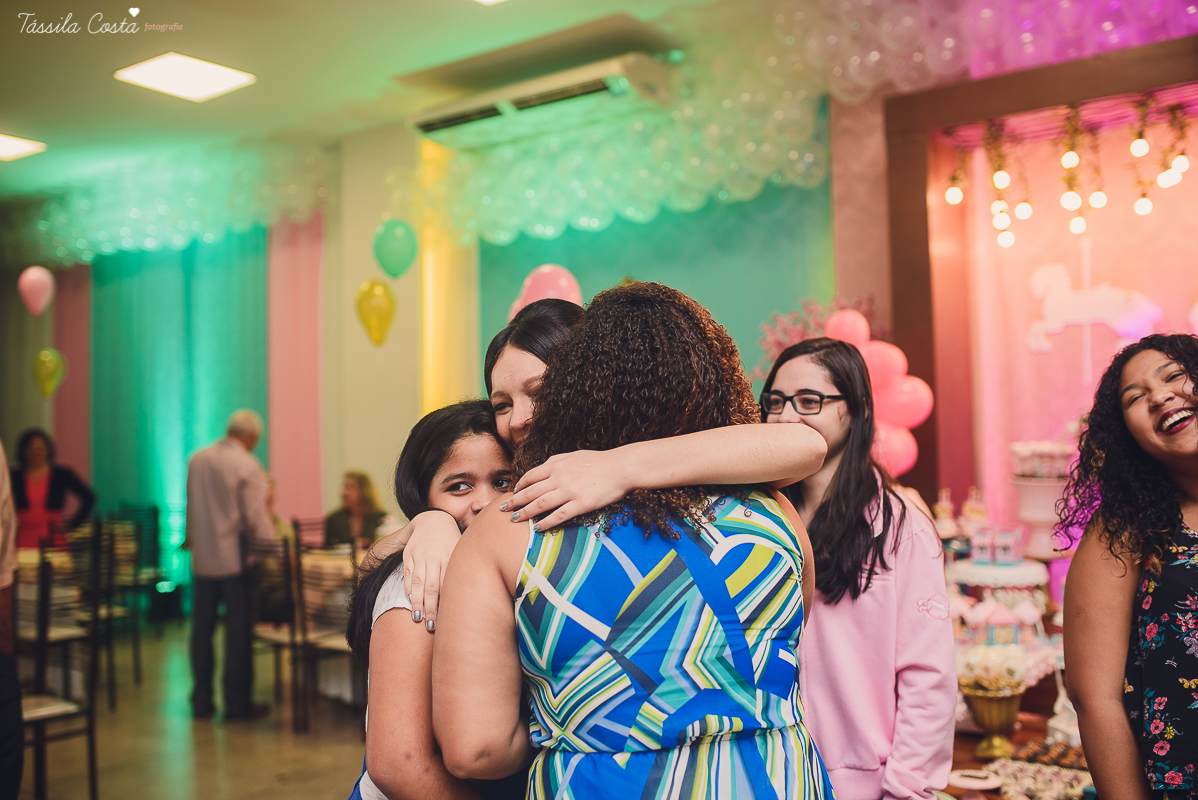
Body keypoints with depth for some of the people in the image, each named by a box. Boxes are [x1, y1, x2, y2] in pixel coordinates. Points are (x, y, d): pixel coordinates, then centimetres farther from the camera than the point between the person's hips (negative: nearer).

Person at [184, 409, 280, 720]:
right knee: (238, 631, 2)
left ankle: (201, 701, 20)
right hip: (235, 559, -5)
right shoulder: (247, 465, -13)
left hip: (202, 559, 6)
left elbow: (190, 508, 15)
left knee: (202, 629, 12)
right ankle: (238, 703, 7)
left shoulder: (196, 460, 6)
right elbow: (256, 519, -16)